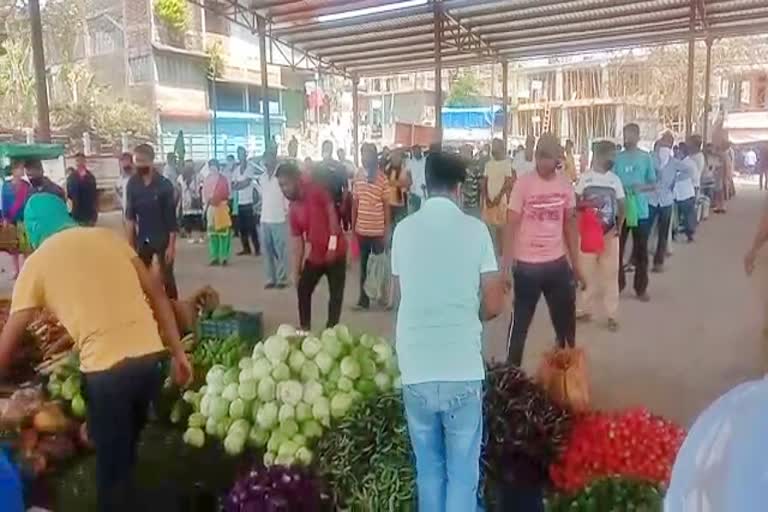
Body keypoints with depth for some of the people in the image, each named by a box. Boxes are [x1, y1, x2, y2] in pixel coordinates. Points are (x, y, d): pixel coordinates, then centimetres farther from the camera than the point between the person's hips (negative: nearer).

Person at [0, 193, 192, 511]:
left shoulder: (37, 262, 6)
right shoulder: (107, 236, 15)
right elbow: (156, 294, 10)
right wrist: (178, 353, 14)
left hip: (106, 369, -4)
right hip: (151, 356, 5)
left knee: (111, 466, 16)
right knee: (126, 450, 28)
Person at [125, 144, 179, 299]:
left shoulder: (164, 185, -12)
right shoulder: (132, 184, -2)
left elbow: (171, 217, -11)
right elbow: (130, 215, 2)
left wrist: (171, 245, -13)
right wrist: (130, 242, -2)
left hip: (163, 239, -3)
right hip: (142, 240, 3)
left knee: (167, 278, 5)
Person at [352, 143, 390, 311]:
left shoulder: (382, 178, -9)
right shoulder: (358, 176, 3)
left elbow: (386, 206, -6)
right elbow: (355, 202, 9)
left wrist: (387, 231, -7)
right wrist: (353, 226, 7)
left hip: (378, 230, -4)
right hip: (361, 229, 4)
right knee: (364, 265, 12)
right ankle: (363, 298, 20)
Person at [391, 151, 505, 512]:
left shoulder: (403, 230, 2)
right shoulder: (475, 229, -4)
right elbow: (494, 306, -2)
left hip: (416, 370, 2)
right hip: (463, 370, -2)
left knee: (428, 468, 18)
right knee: (463, 471, 12)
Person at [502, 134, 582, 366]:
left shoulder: (565, 185, 2)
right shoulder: (523, 183, -11)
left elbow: (570, 224, 10)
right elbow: (511, 225, -10)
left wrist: (575, 262, 11)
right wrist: (506, 264, -16)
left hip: (558, 262, 4)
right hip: (527, 264, -4)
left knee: (566, 319, 16)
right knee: (521, 320, 7)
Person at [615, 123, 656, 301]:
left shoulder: (646, 158, -2)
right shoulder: (617, 158, 0)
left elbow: (653, 184, 2)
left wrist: (641, 187, -17)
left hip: (640, 211, 0)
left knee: (641, 251, 8)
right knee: (617, 249, 6)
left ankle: (641, 288, 19)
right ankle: (617, 284, 20)